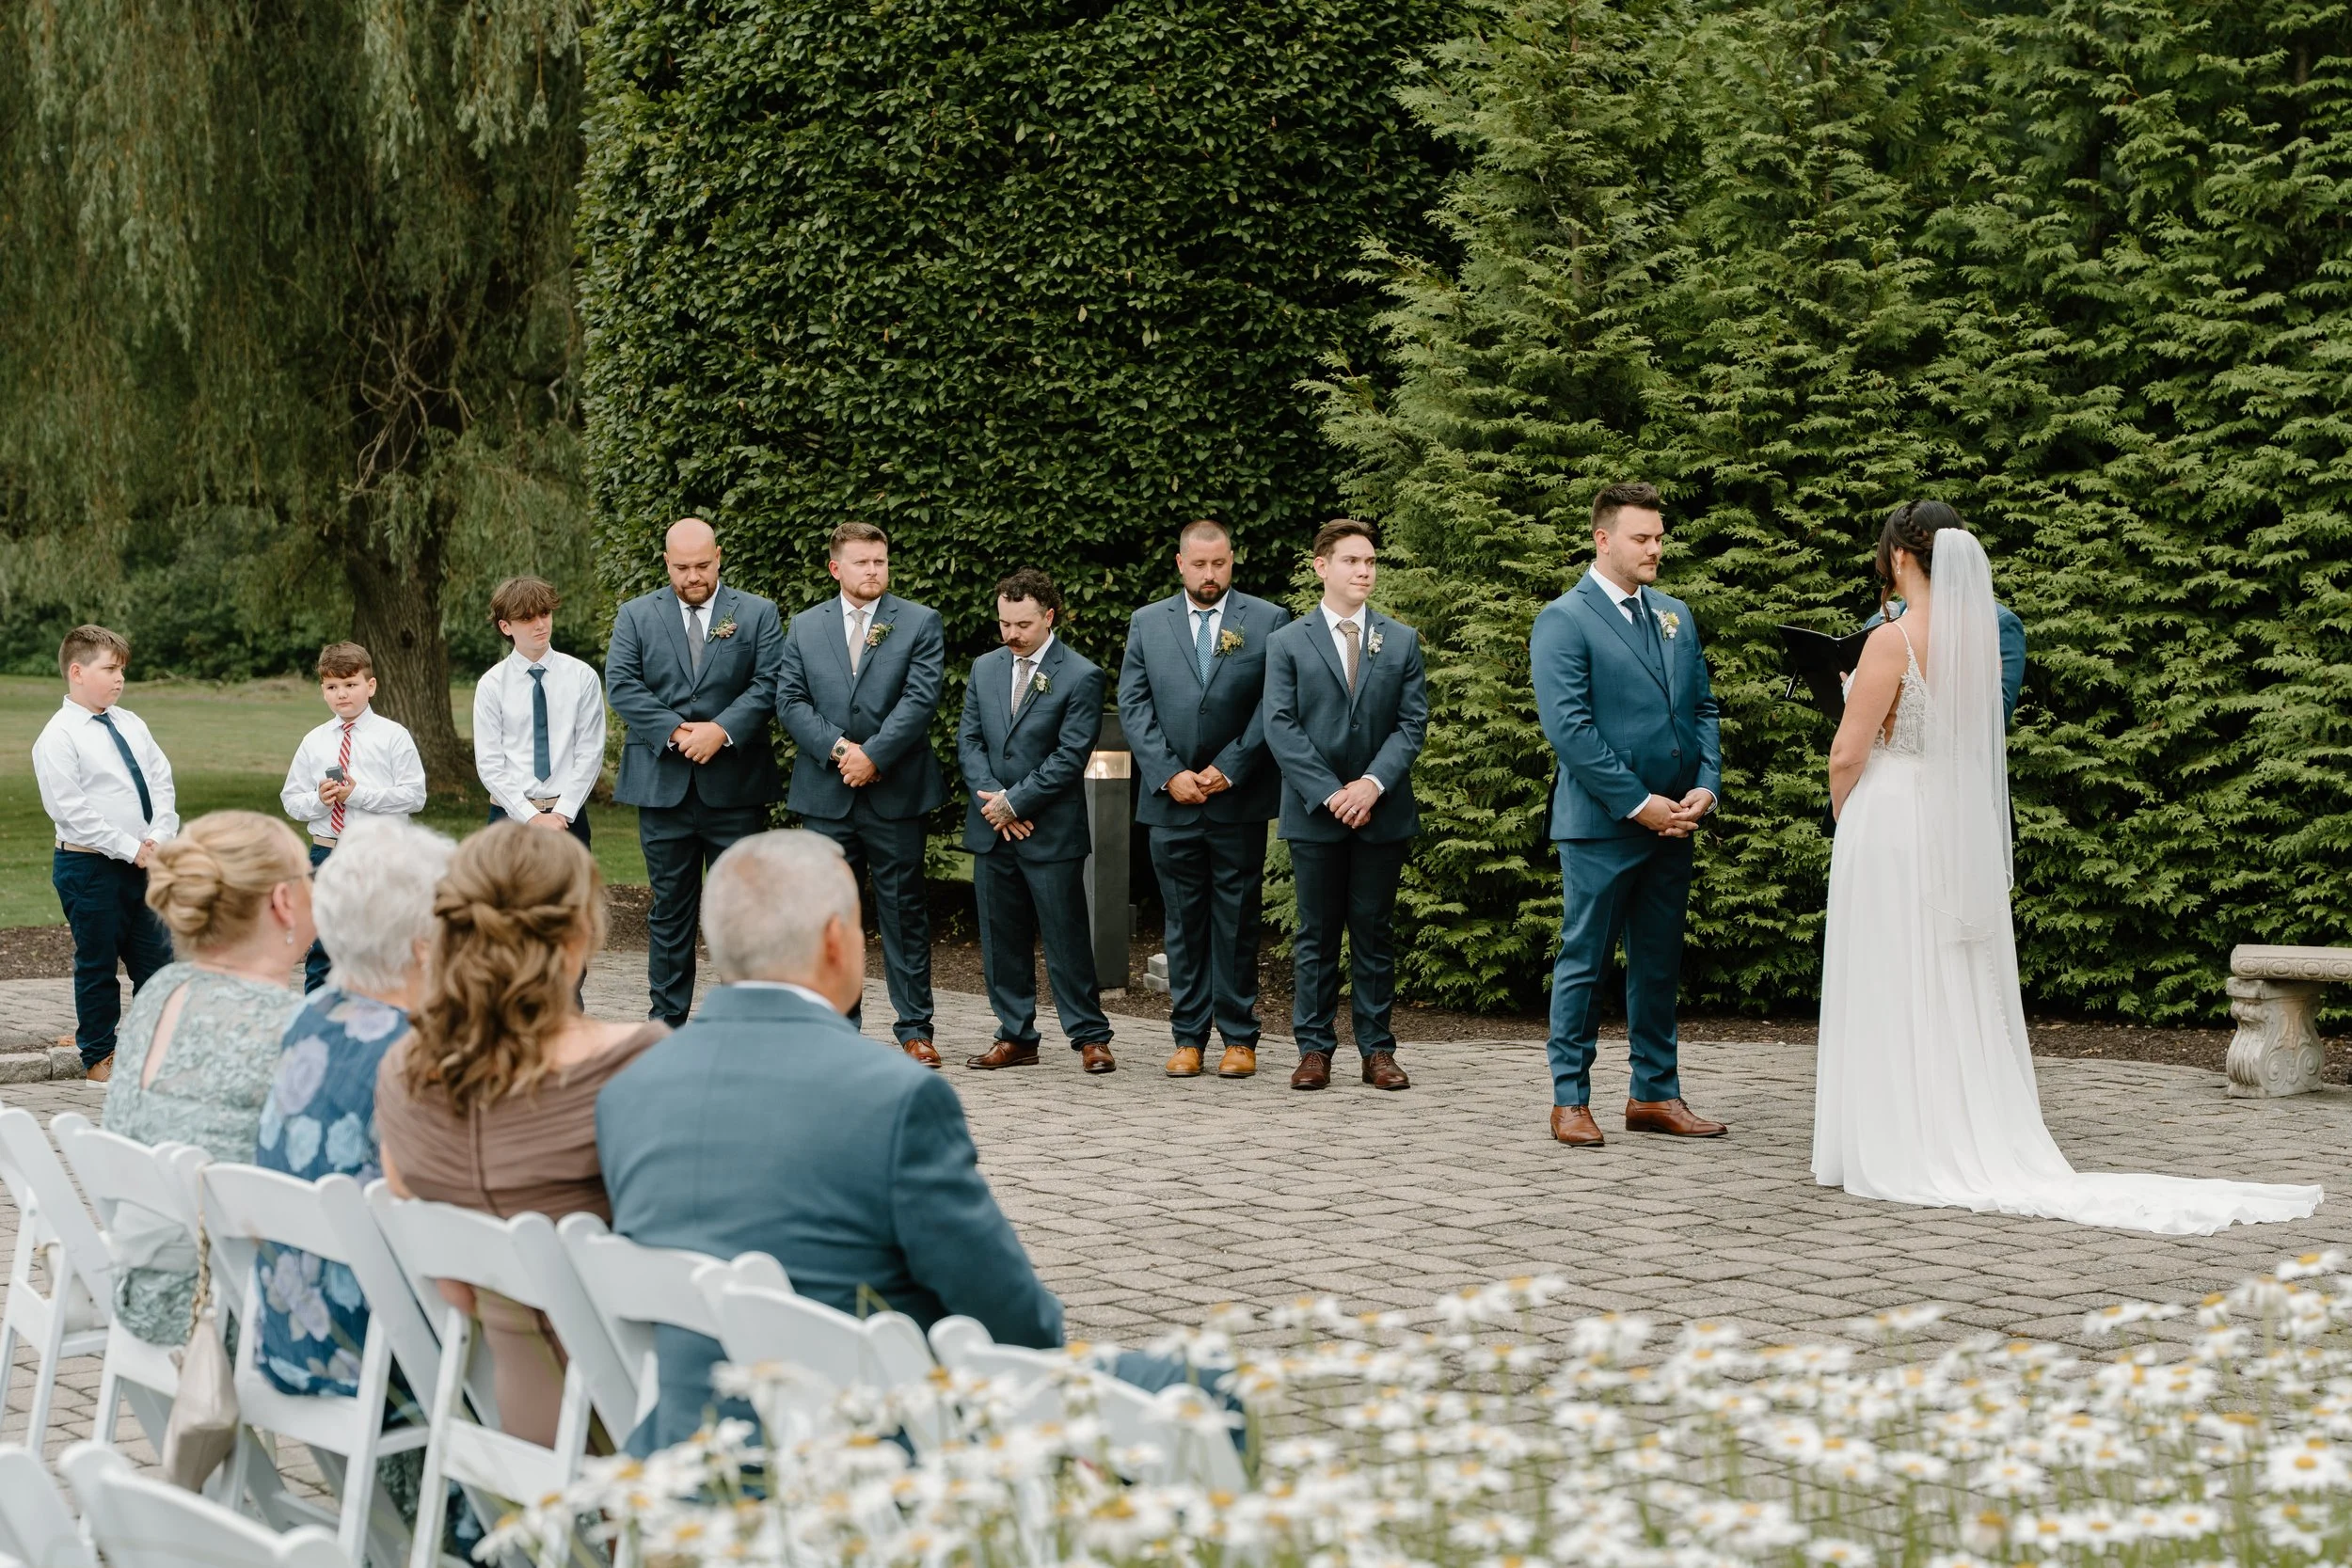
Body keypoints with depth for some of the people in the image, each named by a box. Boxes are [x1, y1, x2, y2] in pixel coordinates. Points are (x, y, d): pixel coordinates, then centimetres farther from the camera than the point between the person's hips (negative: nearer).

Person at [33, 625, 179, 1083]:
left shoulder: (130, 725, 9)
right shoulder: (59, 737, -11)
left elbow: (162, 784, 11)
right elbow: (70, 809, -16)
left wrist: (160, 838, -6)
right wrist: (131, 849, -17)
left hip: (141, 862, 6)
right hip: (90, 868, -6)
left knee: (156, 960, 10)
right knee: (97, 967, 4)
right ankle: (99, 1057, 16)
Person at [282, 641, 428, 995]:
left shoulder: (393, 736, -1)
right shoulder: (314, 743, 8)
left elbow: (415, 796, -7)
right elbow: (291, 801, 11)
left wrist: (358, 794, -14)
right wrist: (318, 800, -11)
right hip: (326, 852, 3)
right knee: (319, 954, 8)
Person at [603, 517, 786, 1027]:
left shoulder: (757, 614, 7)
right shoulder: (636, 616, 8)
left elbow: (770, 684, -3)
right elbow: (621, 685, -2)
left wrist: (722, 731, -16)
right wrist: (674, 732, -13)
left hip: (735, 786, -1)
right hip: (663, 784, 1)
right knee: (669, 906, 6)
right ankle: (668, 1020, 12)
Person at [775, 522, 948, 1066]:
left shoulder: (920, 623, 3)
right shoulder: (804, 627, 10)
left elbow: (921, 698, -7)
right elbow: (790, 700, 3)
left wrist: (873, 754, -16)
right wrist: (837, 749, -11)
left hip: (896, 792, -2)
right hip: (826, 795, 2)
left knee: (904, 911, 1)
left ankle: (914, 1028, 6)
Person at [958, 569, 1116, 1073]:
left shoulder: (1080, 677, -6)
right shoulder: (985, 668, 11)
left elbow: (1070, 757, -12)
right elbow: (969, 739, 9)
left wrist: (1014, 802, -13)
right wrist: (993, 799, -7)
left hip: (1051, 831, -5)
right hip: (992, 829, 5)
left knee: (1066, 938, -2)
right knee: (1002, 939, 8)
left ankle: (1090, 1037, 5)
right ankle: (1015, 1037, 16)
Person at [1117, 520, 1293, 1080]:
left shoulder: (1268, 622, 2)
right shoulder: (1147, 623, 8)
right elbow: (1133, 706, 3)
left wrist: (1227, 770, -10)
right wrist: (1170, 774, -8)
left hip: (1240, 801, -2)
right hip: (1171, 801, 2)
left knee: (1237, 922, 2)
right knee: (1183, 923, 6)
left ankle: (1239, 1039, 8)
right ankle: (1188, 1038, 10)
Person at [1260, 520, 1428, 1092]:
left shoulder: (1401, 641, 9)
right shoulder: (1288, 642, 4)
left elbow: (1413, 722, 3)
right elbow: (1281, 727, -3)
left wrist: (1374, 784, -12)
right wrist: (1329, 792, -13)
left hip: (1383, 810, 1)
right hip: (1314, 811, -1)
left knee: (1375, 933, 5)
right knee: (1316, 934, 3)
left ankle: (1377, 1049, 8)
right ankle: (1314, 1047, 8)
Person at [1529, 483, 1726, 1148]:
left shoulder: (1675, 614, 14)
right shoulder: (1563, 620, -7)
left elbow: (1703, 707, 16)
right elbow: (1568, 727, -15)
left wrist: (1706, 786, -1)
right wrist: (1637, 804, -16)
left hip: (1672, 821, 6)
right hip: (1600, 824, -6)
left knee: (1660, 963, 11)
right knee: (1585, 962, 0)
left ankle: (1655, 1093, 19)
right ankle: (1570, 1100, 8)